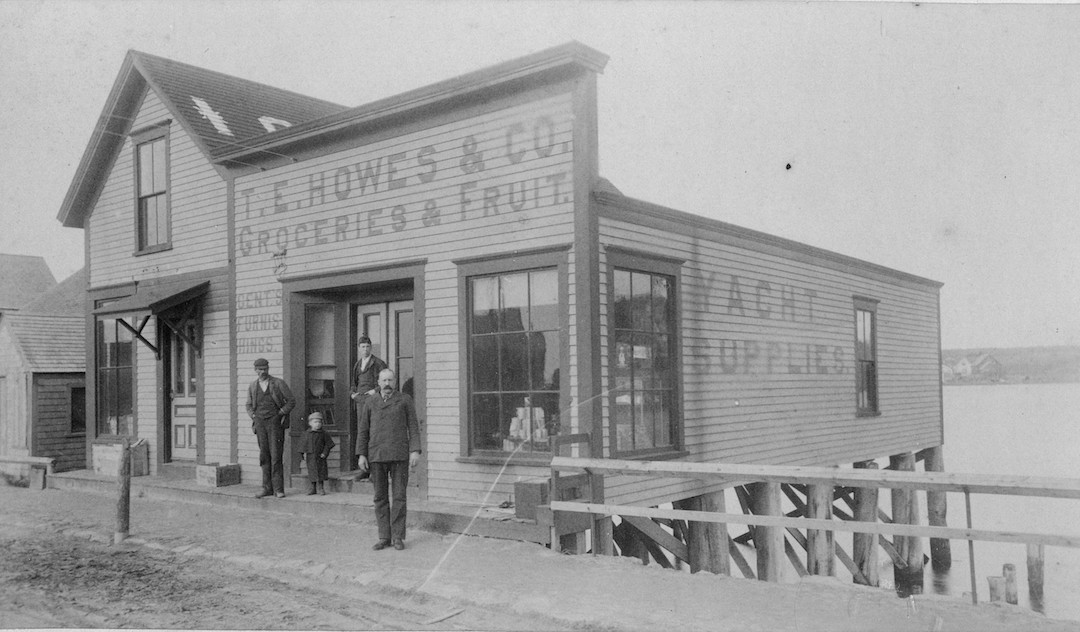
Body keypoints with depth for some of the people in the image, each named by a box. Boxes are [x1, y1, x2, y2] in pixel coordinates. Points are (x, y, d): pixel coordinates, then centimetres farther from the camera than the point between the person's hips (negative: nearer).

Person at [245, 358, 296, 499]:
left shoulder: (279, 383, -1)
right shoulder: (252, 386, 11)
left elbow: (291, 401, 2)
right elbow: (249, 406, 21)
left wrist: (280, 414, -7)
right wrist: (254, 417, 4)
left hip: (275, 422, -4)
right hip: (260, 423, 4)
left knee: (276, 455, -8)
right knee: (264, 456, 4)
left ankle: (278, 489, -5)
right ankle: (267, 488, 10)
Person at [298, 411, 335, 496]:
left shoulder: (324, 433, -1)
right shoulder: (307, 434, 3)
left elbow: (328, 444, 1)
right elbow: (304, 444, 7)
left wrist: (325, 453, -8)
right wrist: (304, 453, -3)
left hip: (320, 456, -1)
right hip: (310, 456, 1)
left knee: (321, 471, 0)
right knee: (312, 472, 7)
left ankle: (321, 489, 8)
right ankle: (313, 489, 16)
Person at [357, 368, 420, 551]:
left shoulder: (405, 400, 3)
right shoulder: (371, 403, 9)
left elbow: (413, 426, 0)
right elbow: (363, 430, 9)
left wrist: (415, 451, -10)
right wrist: (361, 455, 1)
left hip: (399, 455, -2)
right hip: (376, 456, 2)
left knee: (399, 496, -2)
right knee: (380, 498, 4)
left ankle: (398, 537, 6)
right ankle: (384, 537, 11)